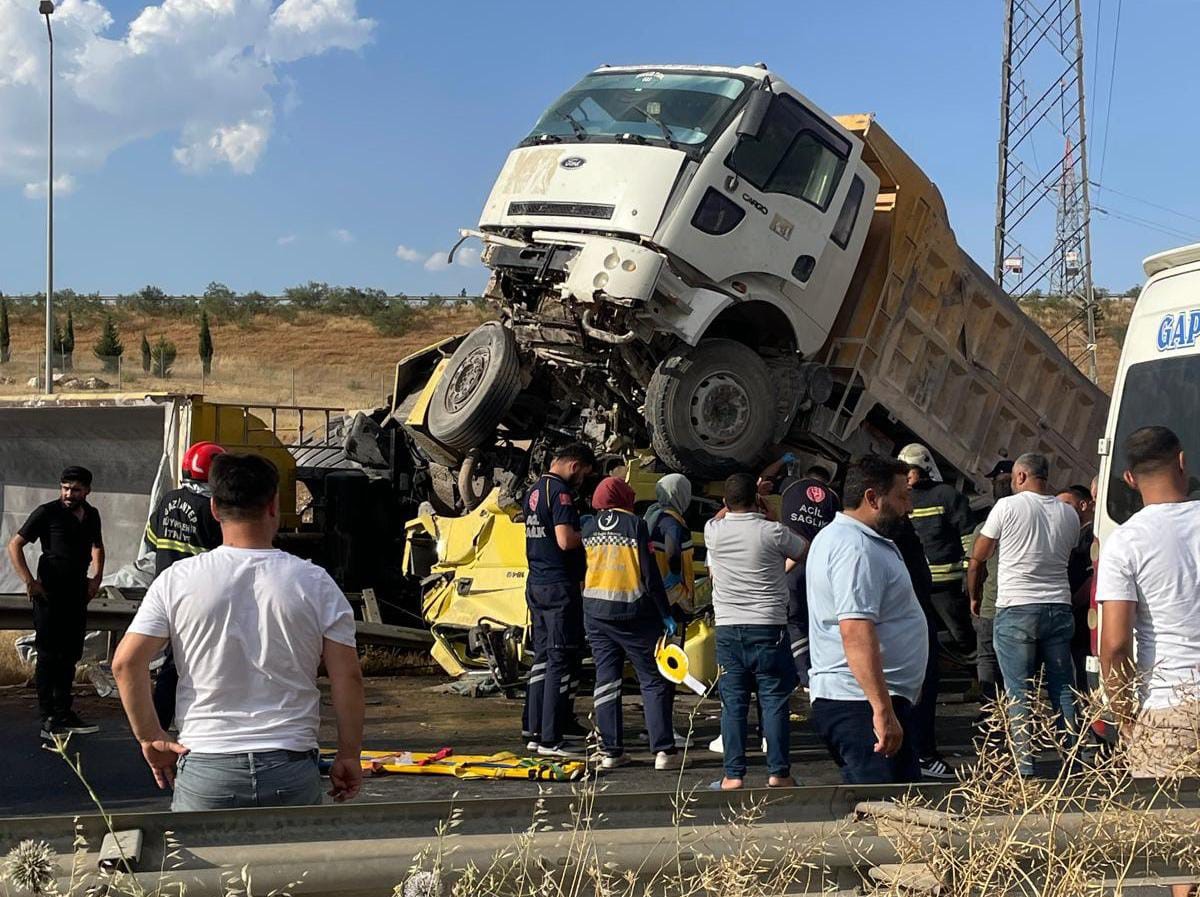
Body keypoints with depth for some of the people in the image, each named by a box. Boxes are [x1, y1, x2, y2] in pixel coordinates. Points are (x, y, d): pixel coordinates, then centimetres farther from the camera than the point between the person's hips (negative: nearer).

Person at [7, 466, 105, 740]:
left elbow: (97, 547, 28)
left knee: (70, 656, 11)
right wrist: (29, 581, -15)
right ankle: (49, 720, -2)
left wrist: (96, 578, 14)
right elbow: (15, 545, -7)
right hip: (50, 594, -6)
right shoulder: (47, 513, -8)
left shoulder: (91, 515, 10)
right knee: (49, 656, -4)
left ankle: (63, 713, 20)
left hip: (77, 594, 6)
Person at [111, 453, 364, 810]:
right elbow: (348, 677, -1)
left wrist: (150, 738, 5)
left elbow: (126, 663, -5)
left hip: (205, 770, 0)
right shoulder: (315, 583, 0)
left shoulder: (177, 580, -1)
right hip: (292, 772, 1)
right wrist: (349, 755, 9)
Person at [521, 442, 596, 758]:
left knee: (542, 657, 14)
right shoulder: (560, 491, -15)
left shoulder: (534, 490, 14)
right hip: (559, 587, -9)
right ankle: (551, 739, -4)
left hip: (536, 585, 9)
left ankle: (534, 731, 18)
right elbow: (565, 540, -25)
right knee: (560, 661, -5)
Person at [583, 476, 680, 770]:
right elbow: (651, 575, -11)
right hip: (633, 613, -4)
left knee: (606, 680, 9)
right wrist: (665, 614, -5)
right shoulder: (635, 524, -9)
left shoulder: (589, 527, 5)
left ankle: (611, 751, 8)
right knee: (654, 680, 2)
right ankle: (663, 750, -3)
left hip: (595, 613, 4)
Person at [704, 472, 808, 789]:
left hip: (727, 628, 2)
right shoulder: (773, 532, -8)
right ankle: (778, 772, 5)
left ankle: (733, 774, 5)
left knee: (733, 703, 5)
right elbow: (804, 552, 12)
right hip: (768, 628, -2)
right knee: (774, 702, 4)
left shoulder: (713, 532, 0)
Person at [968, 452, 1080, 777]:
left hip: (1015, 611, -4)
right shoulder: (1069, 514, 9)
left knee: (1019, 693, -1)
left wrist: (975, 597, 16)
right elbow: (1068, 558, 16)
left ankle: (1025, 766, -3)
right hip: (1059, 607, 4)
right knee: (1064, 689, 10)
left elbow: (977, 558, 1)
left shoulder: (1008, 506, -5)